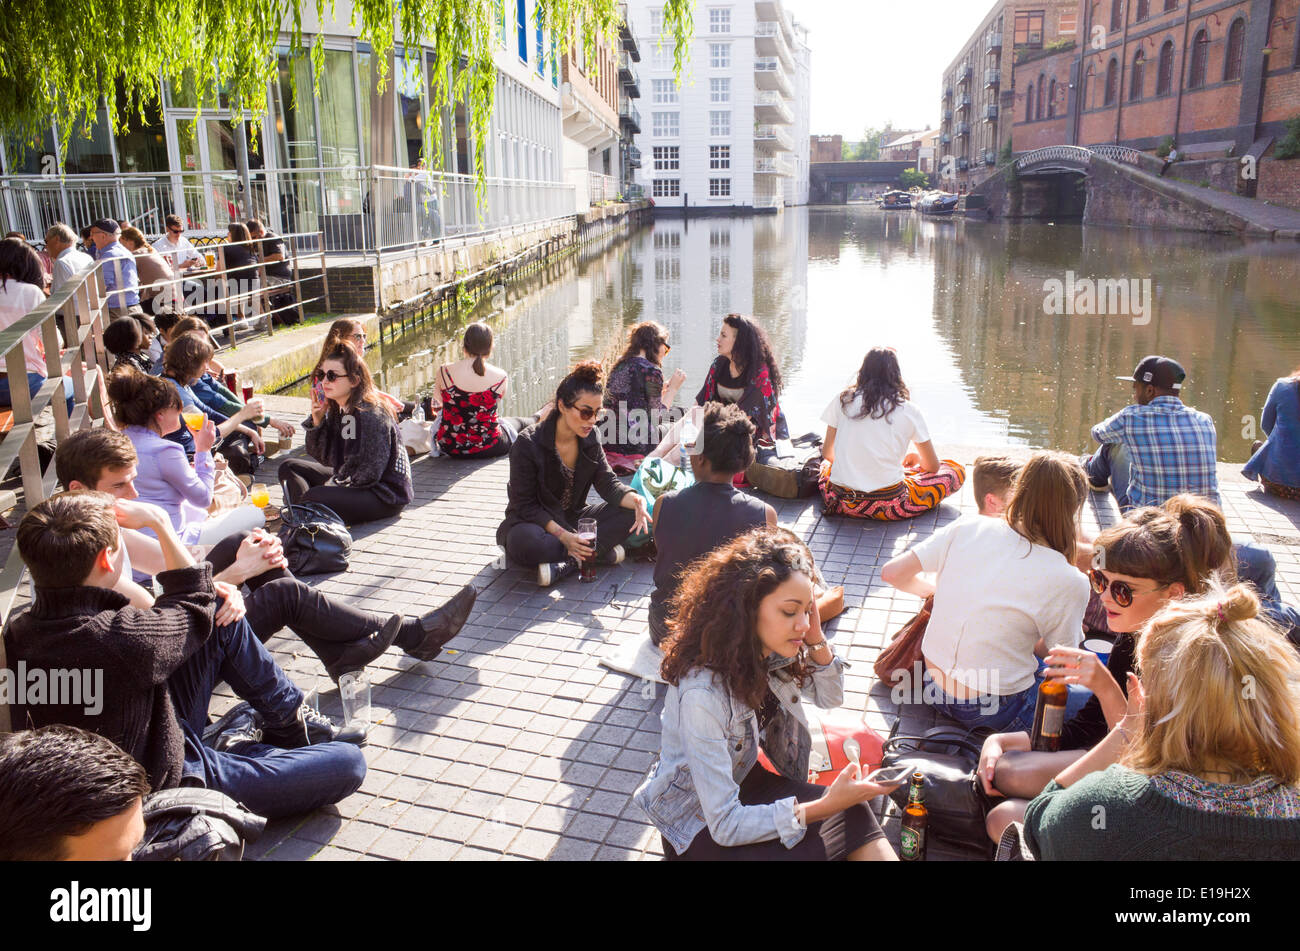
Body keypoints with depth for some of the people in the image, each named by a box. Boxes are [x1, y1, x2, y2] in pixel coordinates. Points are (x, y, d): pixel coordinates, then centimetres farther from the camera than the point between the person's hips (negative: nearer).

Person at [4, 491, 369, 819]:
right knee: (348, 763, -8)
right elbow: (195, 606, -16)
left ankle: (293, 721, 24)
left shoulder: (19, 631, -11)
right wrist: (159, 520, -10)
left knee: (224, 615, 11)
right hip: (165, 789, -8)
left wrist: (204, 593, -2)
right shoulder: (118, 638, -38)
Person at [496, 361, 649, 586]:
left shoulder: (590, 437, -2)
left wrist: (634, 499, -27)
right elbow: (525, 506, -18)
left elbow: (608, 483, -4)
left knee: (630, 511, -16)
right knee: (525, 541, -41)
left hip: (572, 520, 6)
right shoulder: (528, 444, -20)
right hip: (533, 523, -5)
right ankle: (599, 549, -27)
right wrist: (562, 535, -29)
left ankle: (567, 563, -28)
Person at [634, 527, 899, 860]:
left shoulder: (768, 652, -12)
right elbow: (724, 824, -27)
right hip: (698, 827, -6)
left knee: (853, 815, -19)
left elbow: (830, 697, 7)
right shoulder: (702, 692, -32)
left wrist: (816, 639, -13)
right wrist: (824, 807, -29)